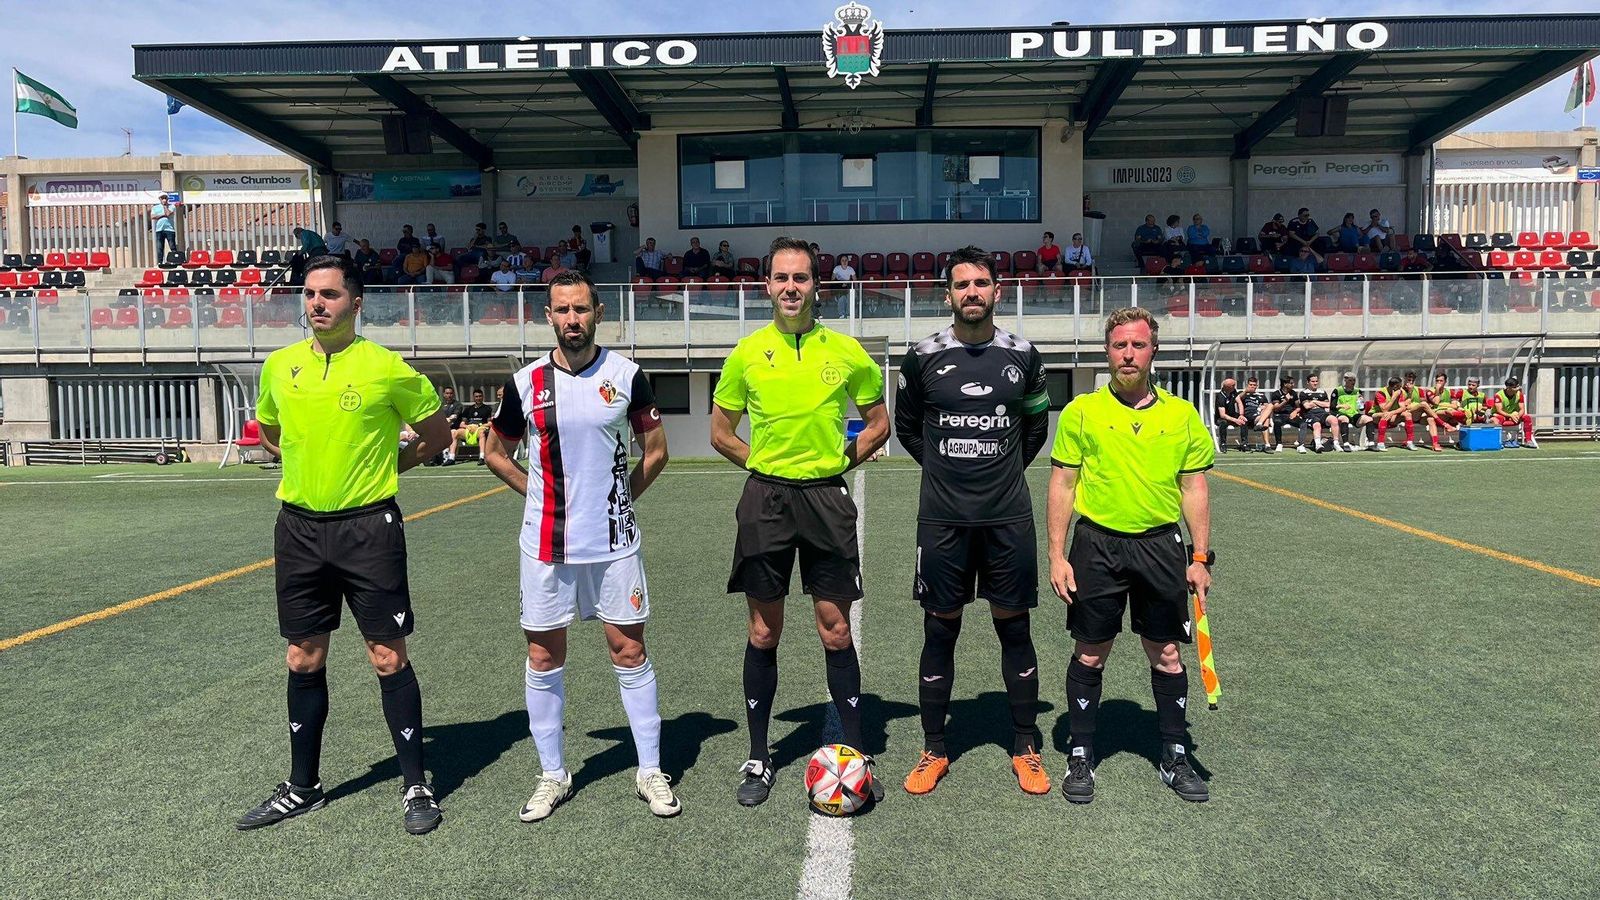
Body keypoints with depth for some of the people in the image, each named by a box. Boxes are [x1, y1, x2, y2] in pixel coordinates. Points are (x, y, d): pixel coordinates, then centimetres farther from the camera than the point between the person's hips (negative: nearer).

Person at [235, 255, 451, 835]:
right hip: (299, 527, 4)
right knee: (303, 661, 12)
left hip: (369, 527, -4)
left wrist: (386, 468, 5)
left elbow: (437, 433, 5)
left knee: (388, 658, -1)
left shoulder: (388, 368, -8)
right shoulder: (279, 367, 5)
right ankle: (303, 787, 27)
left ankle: (417, 786, 12)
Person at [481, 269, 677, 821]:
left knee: (629, 652, 4)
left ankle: (650, 771, 17)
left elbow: (655, 450, 8)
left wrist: (621, 498, 4)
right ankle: (553, 775, 23)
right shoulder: (526, 382, 1)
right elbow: (495, 453, 15)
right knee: (544, 658, 8)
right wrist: (540, 495, 7)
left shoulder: (626, 374, -2)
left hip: (613, 541, -1)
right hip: (545, 544, 1)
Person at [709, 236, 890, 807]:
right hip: (765, 502, 1)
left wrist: (842, 461, 2)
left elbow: (878, 422, 13)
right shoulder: (748, 353, 3)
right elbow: (720, 430, 13)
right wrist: (761, 463, 3)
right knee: (764, 634, 7)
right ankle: (758, 759, 20)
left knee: (836, 632, 4)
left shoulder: (846, 351, 2)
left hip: (827, 499, 0)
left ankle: (856, 754, 18)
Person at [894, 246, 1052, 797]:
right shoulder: (924, 357, 0)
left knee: (1014, 628, 8)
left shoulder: (1022, 356, 3)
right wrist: (942, 465, 10)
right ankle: (934, 750, 20)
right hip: (943, 519, -1)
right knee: (940, 631, 6)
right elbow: (906, 425, 14)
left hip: (1009, 518, 1)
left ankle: (1025, 748, 22)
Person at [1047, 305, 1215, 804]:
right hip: (1097, 543, -1)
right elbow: (1062, 486, 1)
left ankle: (1175, 757, 25)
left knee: (1167, 655, 9)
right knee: (1090, 654, 6)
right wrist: (1057, 556, -4)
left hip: (1161, 545, 2)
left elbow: (1194, 490, 8)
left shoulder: (1181, 415, 5)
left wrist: (1200, 558, 3)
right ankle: (1080, 757, 20)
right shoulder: (1081, 412, 0)